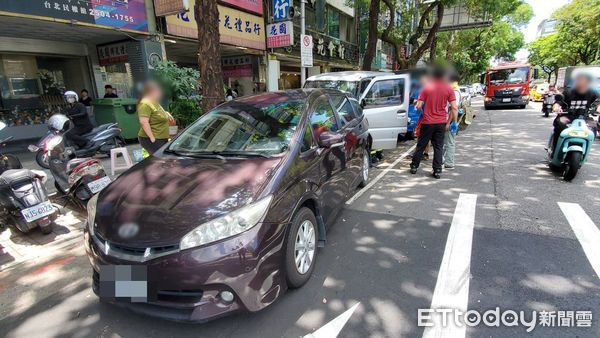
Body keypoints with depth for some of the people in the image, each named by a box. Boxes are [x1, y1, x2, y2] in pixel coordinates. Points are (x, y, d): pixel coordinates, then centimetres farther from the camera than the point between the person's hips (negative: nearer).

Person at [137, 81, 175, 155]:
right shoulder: (145, 104, -15)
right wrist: (152, 138, -26)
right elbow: (144, 122, -24)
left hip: (162, 139, 10)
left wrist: (166, 113, 11)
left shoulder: (155, 102, 14)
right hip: (153, 140, -10)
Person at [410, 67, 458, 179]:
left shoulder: (427, 87, -5)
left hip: (427, 122, -1)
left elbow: (418, 106, -8)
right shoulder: (448, 89, -3)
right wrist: (450, 122, 1)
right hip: (441, 123, 1)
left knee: (421, 145, 11)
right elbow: (454, 108, -7)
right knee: (438, 147, 8)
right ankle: (437, 171, 8)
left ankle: (414, 166, 19)